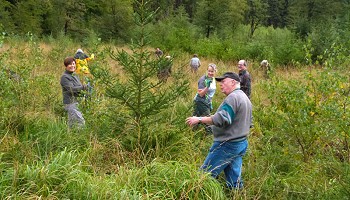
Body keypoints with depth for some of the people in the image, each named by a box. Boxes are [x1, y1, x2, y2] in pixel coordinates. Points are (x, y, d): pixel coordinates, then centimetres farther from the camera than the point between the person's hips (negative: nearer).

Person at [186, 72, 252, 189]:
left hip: (227, 144, -10)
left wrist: (199, 120, -25)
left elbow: (223, 119, -28)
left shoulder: (232, 97, -17)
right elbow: (248, 122, 25)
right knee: (234, 179, 13)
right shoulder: (245, 98, 16)